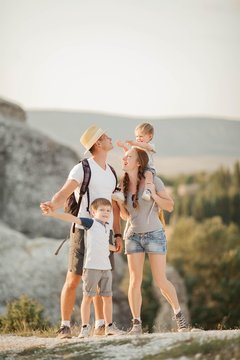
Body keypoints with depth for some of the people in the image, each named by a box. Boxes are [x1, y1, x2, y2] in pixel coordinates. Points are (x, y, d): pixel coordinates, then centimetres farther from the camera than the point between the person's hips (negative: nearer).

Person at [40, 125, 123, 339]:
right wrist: (52, 206, -47)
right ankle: (65, 327, 0)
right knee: (73, 279, -6)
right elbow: (64, 193, -24)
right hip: (84, 231, -6)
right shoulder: (82, 169, -10)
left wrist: (117, 234, 11)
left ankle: (100, 326, 13)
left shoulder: (110, 172, 14)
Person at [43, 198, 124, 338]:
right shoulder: (91, 223, -4)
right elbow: (73, 218, -16)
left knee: (108, 297, 9)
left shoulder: (107, 227, 15)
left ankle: (110, 326, 18)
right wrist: (53, 214, -27)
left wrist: (115, 248, 48)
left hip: (106, 267, 6)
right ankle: (85, 327, 2)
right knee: (88, 297, -2)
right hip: (91, 267, -6)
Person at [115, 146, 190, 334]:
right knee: (135, 281, -5)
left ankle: (178, 313, 17)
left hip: (154, 234, -3)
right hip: (133, 235, 4)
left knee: (161, 281, -4)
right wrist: (118, 201, -5)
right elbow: (125, 215, 12)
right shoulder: (123, 185, 5)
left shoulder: (153, 181, -8)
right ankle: (136, 324, 0)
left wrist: (154, 195, -20)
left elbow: (170, 206, -6)